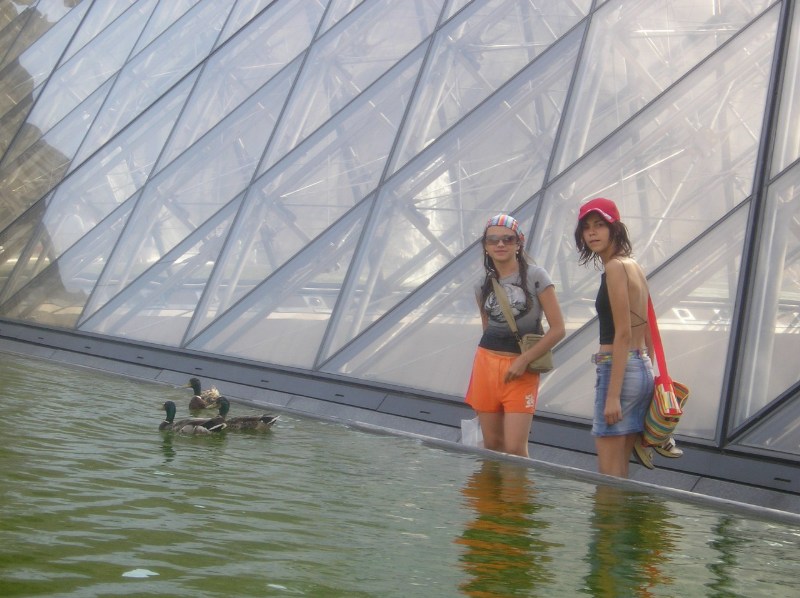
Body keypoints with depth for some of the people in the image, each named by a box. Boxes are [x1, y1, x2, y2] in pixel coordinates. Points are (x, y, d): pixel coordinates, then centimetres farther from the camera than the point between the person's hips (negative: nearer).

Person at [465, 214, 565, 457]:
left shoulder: (535, 276, -5)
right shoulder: (483, 284, 9)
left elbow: (557, 329, -7)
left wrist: (524, 360, -13)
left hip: (522, 370, -4)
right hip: (486, 364, 4)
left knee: (515, 449, -11)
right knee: (492, 445, 8)